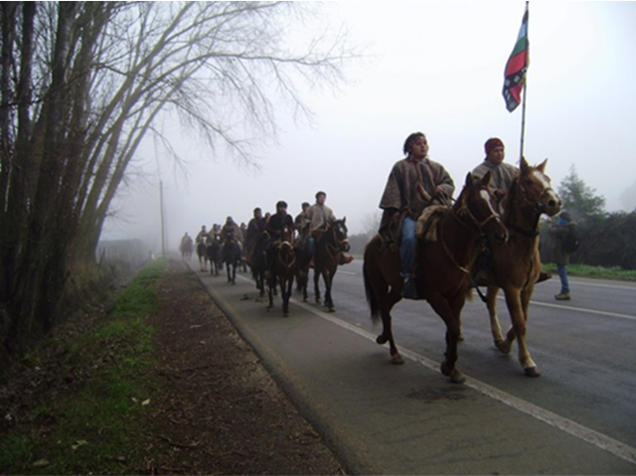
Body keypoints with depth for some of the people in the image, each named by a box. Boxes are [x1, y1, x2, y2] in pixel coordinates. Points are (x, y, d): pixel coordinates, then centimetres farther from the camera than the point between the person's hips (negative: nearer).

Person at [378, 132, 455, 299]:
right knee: (410, 237, -34)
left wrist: (443, 188, -7)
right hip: (409, 213, -3)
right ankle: (407, 275, -22)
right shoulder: (401, 167, 12)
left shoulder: (436, 168, 22)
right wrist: (394, 209, -8)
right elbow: (393, 190, 5)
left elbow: (449, 183, 17)